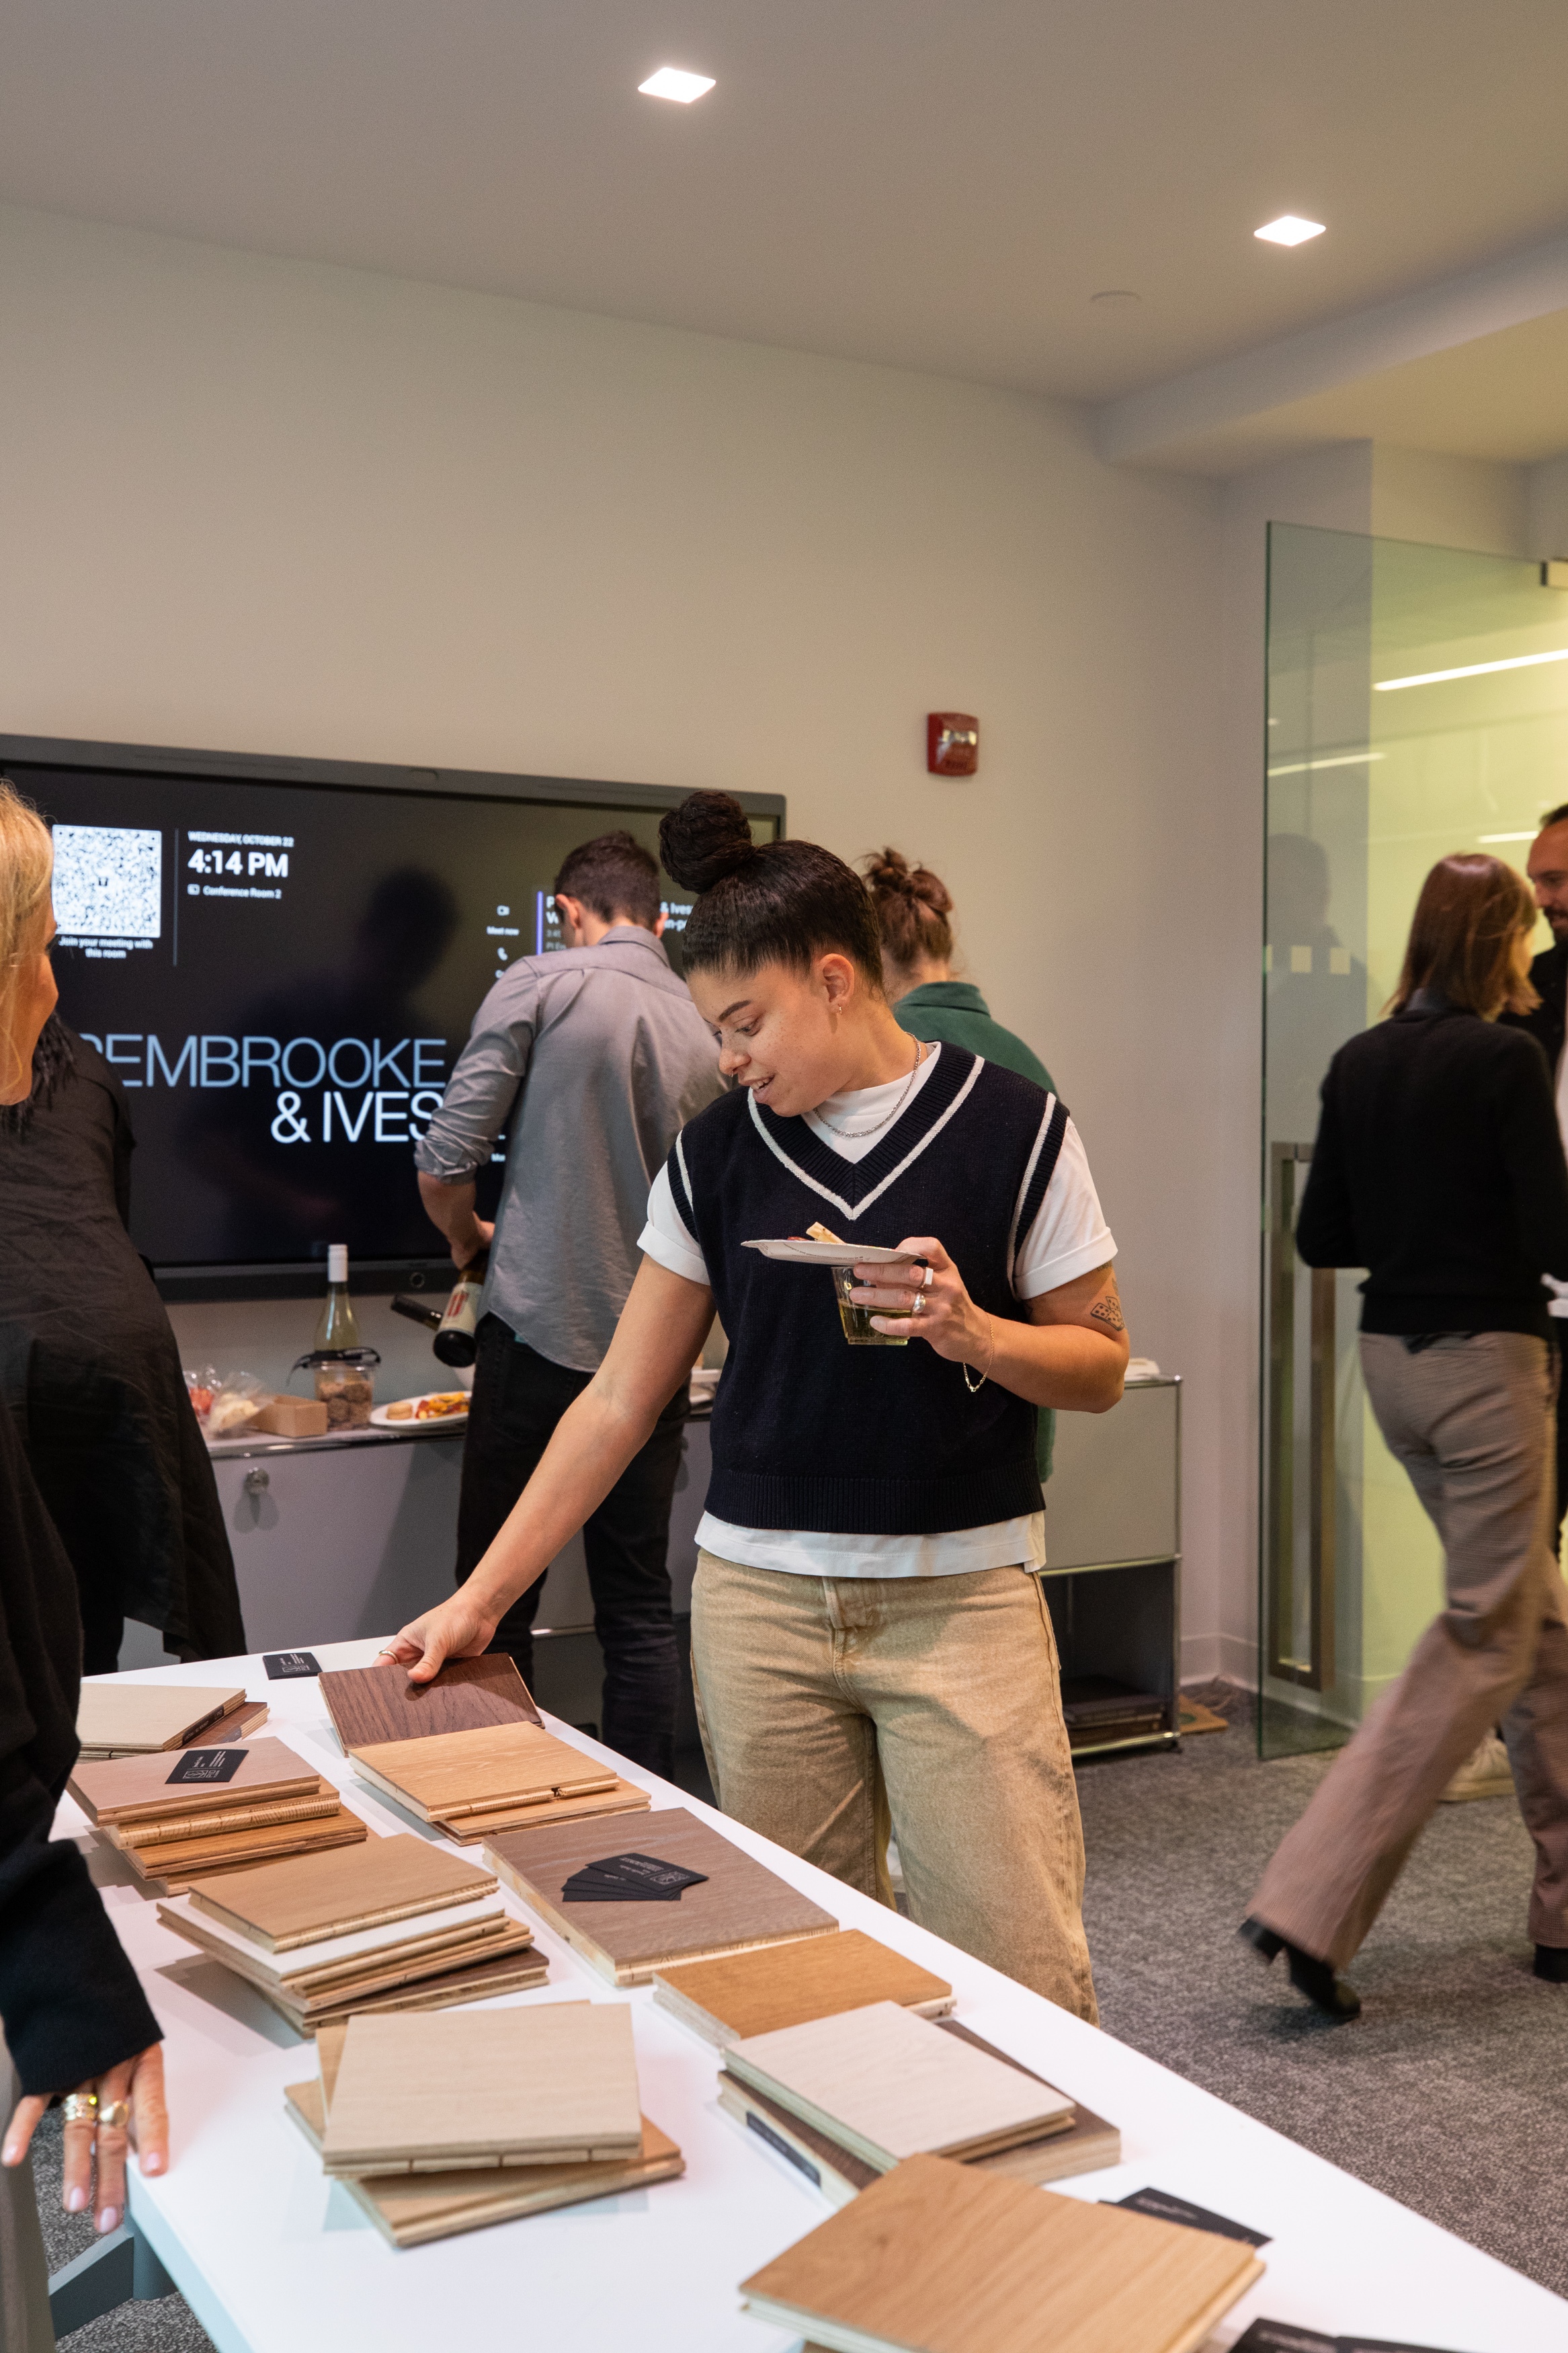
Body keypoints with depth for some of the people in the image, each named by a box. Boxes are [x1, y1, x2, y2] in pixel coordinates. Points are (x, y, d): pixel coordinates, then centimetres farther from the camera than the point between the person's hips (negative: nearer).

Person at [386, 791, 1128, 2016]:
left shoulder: (1013, 1128, -4)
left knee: (1024, 1983, -2)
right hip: (761, 1602, 3)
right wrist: (481, 1598, 2)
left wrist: (968, 1329, -18)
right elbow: (620, 1401, 7)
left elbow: (1100, 1367, 2)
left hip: (963, 1595, -2)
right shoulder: (716, 1154, 4)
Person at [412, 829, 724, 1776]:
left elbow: (446, 1161, -8)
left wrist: (469, 1235, 13)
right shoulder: (708, 1032, 8)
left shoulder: (538, 986, -5)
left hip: (541, 1333, -4)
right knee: (641, 1606, 11)